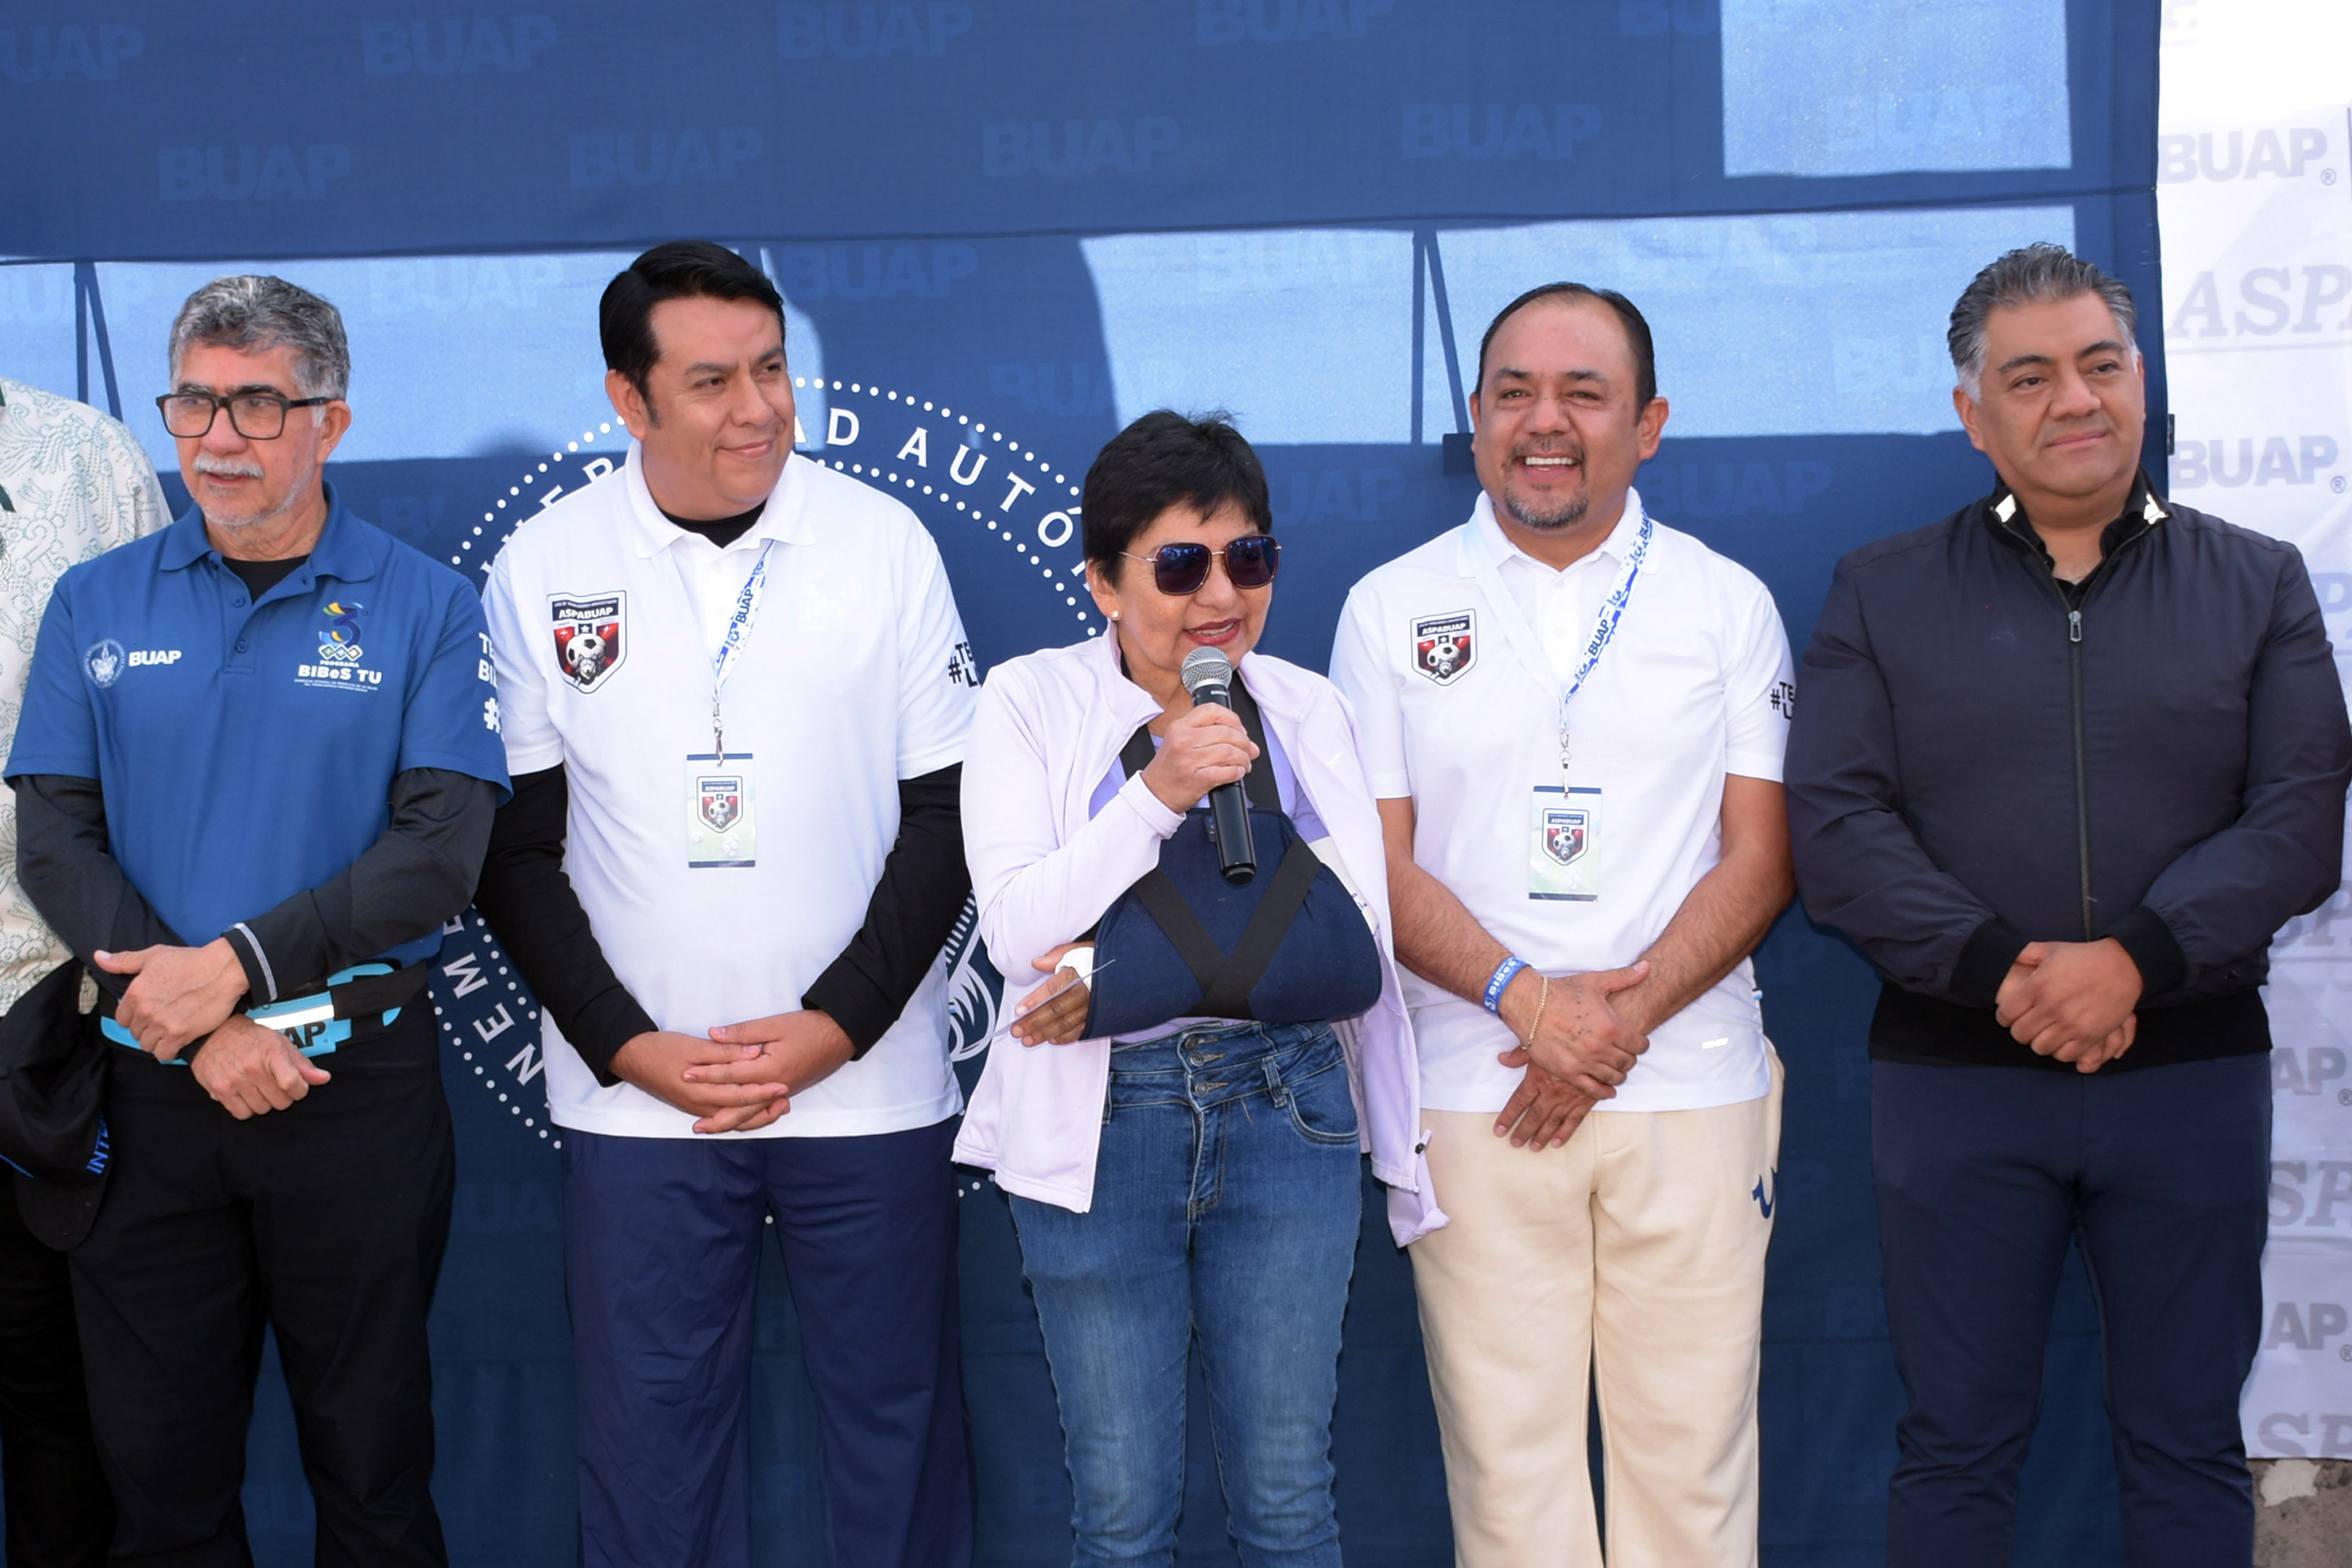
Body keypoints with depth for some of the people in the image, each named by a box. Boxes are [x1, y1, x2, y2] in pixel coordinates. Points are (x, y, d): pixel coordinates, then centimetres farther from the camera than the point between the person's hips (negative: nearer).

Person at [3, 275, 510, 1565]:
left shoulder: (423, 609, 0)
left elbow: (441, 847, -9)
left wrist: (239, 964, -18)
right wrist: (198, 1026, -13)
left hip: (360, 1072, -2)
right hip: (152, 1076, 2)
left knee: (372, 1459, 8)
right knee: (157, 1460, 11)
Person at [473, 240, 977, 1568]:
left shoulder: (885, 541, -1)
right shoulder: (542, 569, 0)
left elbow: (949, 815, 0)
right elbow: (516, 845, 3)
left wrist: (836, 1025, -9)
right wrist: (626, 1046, -7)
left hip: (868, 1083, 0)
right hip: (635, 1097, 1)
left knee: (897, 1415, 8)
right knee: (653, 1428, 8)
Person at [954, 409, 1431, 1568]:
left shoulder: (1307, 710, 6)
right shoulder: (1029, 703, 0)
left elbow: (1352, 941, -5)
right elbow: (1016, 930, -10)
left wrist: (1132, 981, -14)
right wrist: (1157, 796, -21)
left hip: (1287, 1114, 2)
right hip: (1102, 1123, -1)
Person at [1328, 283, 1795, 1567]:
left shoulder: (1728, 605, 8)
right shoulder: (1392, 609, 7)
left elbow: (1761, 856, 3)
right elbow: (1378, 867, 2)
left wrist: (1625, 1014, -11)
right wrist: (1529, 1000, -13)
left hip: (1692, 1090, 1)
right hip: (1475, 1098, 0)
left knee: (1692, 1453, 2)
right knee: (1505, 1457, 2)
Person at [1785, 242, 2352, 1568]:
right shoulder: (1883, 595, 5)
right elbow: (1836, 824, -5)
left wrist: (2137, 960, -18)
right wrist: (1998, 971, -18)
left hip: (2195, 1073, 1)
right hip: (1954, 1077, -1)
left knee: (2189, 1446, 10)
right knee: (1959, 1446, 7)